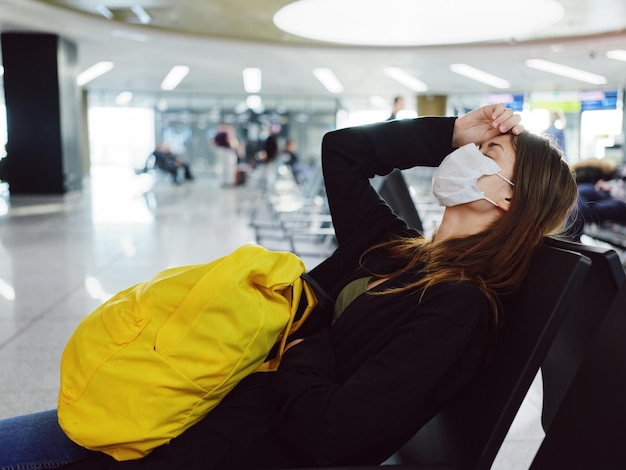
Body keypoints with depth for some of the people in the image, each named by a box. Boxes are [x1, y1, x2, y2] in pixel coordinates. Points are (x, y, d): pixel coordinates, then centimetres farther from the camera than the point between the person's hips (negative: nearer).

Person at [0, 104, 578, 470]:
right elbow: (339, 149, 15)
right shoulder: (390, 244, 6)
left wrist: (299, 351, -5)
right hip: (224, 401, 8)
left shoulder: (460, 305, -17)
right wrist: (450, 132, 10)